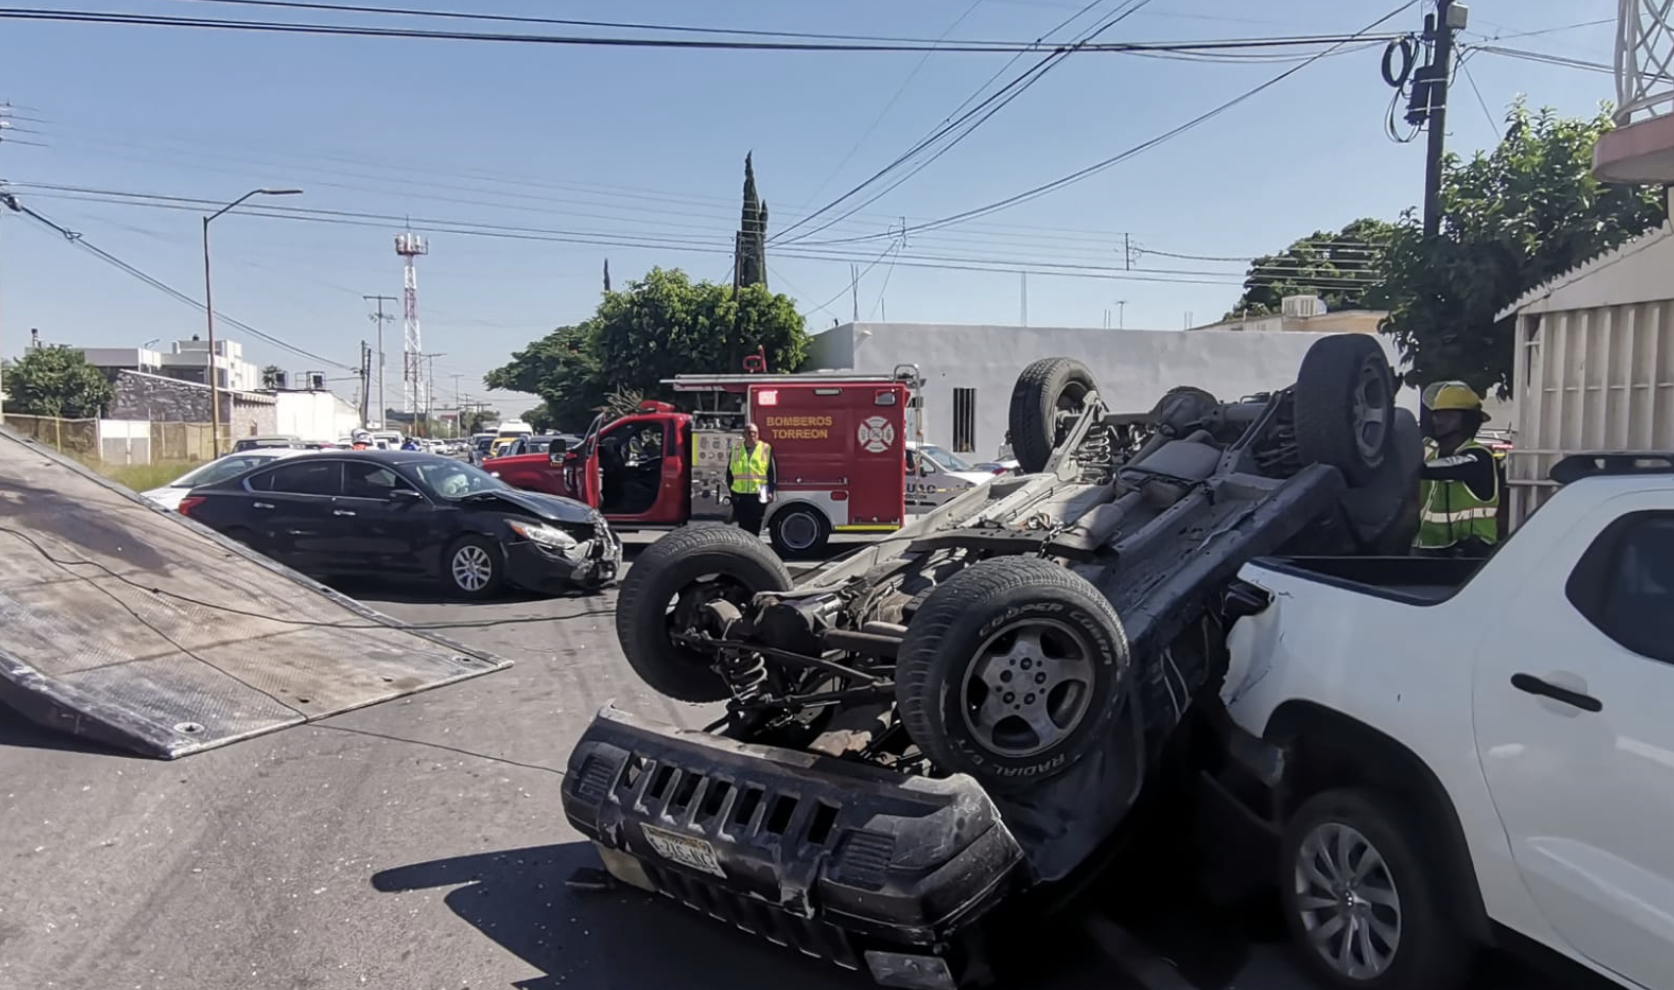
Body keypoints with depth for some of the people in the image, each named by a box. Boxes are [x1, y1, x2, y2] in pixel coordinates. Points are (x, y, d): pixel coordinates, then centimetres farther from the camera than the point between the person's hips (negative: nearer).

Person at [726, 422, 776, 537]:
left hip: (758, 495, -1)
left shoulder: (766, 449, 3)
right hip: (740, 495, 1)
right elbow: (729, 472, 12)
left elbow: (773, 472, 2)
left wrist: (770, 491, -4)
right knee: (743, 525, 4)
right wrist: (731, 489, 4)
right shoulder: (736, 450, 8)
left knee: (755, 525, 5)